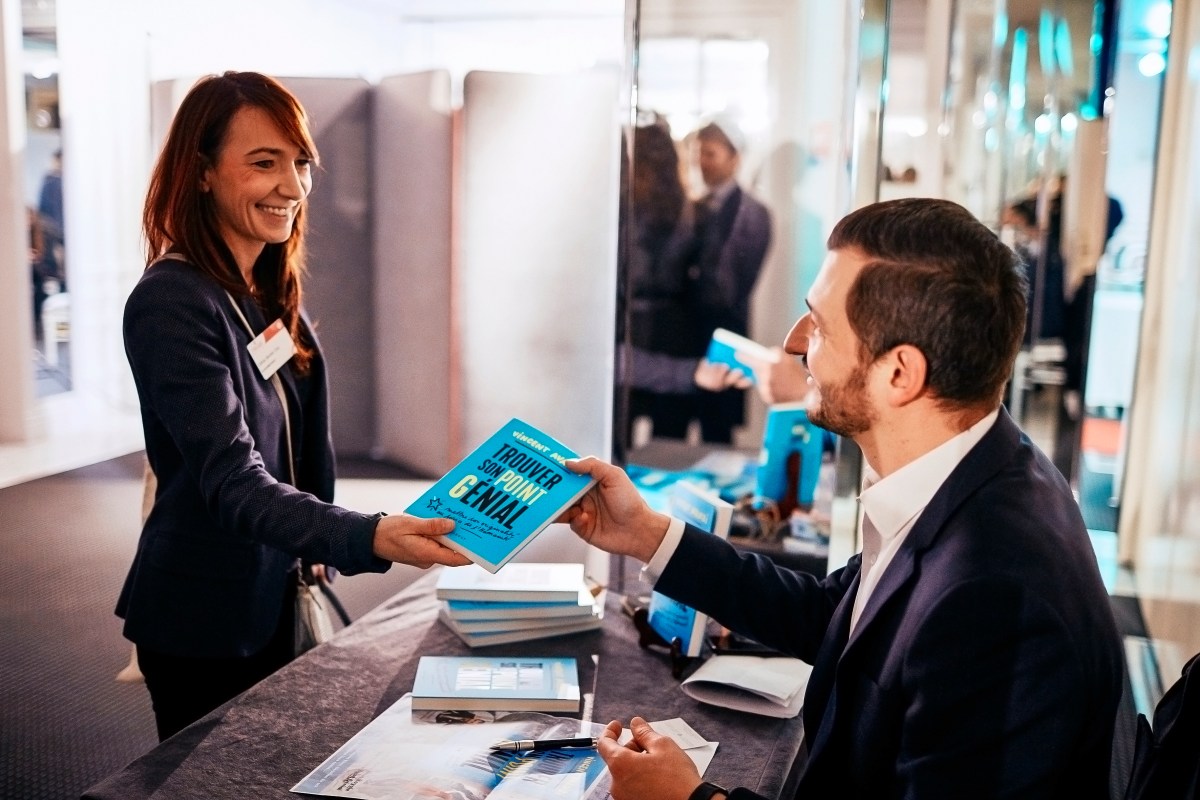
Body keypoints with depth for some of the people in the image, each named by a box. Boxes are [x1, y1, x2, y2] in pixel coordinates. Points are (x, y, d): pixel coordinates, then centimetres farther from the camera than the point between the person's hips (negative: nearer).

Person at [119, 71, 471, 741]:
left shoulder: (273, 293, 3)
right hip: (200, 619, -8)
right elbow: (233, 482, -31)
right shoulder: (171, 302, -23)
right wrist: (369, 538, -45)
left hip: (273, 599, 8)